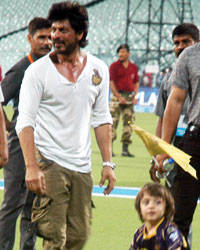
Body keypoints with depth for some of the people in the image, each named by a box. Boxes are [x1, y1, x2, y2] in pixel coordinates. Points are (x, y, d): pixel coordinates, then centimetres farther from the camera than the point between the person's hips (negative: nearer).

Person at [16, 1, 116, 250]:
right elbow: (25, 121, -8)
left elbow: (101, 118, 14)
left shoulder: (99, 70, 7)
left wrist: (108, 163, 8)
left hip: (82, 166, 5)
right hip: (48, 163, -4)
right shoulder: (38, 71, -5)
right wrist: (31, 167, -19)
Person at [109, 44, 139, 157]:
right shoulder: (114, 66, 0)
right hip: (117, 95, -4)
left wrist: (134, 96, 3)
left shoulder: (134, 67, 11)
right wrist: (119, 96, -13)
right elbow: (111, 82, -5)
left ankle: (125, 149, 7)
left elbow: (136, 83, 16)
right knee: (113, 121, -8)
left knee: (128, 122, 3)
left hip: (129, 97, 4)